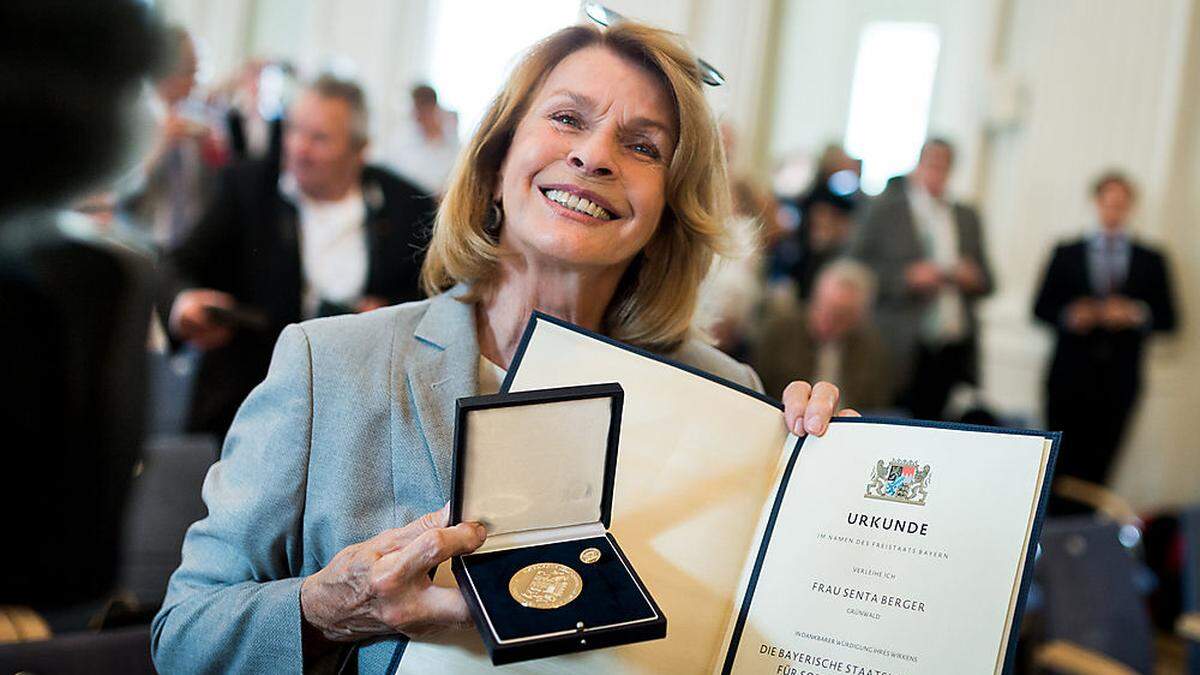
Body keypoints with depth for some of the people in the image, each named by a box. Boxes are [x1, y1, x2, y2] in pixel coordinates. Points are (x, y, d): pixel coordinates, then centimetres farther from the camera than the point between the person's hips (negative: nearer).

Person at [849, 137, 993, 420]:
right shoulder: (884, 211, 5)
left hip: (956, 353, 4)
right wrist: (907, 278, -13)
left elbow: (985, 282, 21)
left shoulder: (967, 217, 19)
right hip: (903, 352, -4)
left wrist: (972, 278, -2)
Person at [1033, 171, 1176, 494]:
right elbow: (1041, 308, 7)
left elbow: (1167, 318, 7)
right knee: (1062, 463, -2)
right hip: (1070, 375, 0)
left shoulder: (1151, 261, 11)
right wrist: (1069, 316, -11)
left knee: (1097, 465, -2)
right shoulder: (1067, 254, 10)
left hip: (1119, 379, 0)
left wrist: (1137, 314, -12)